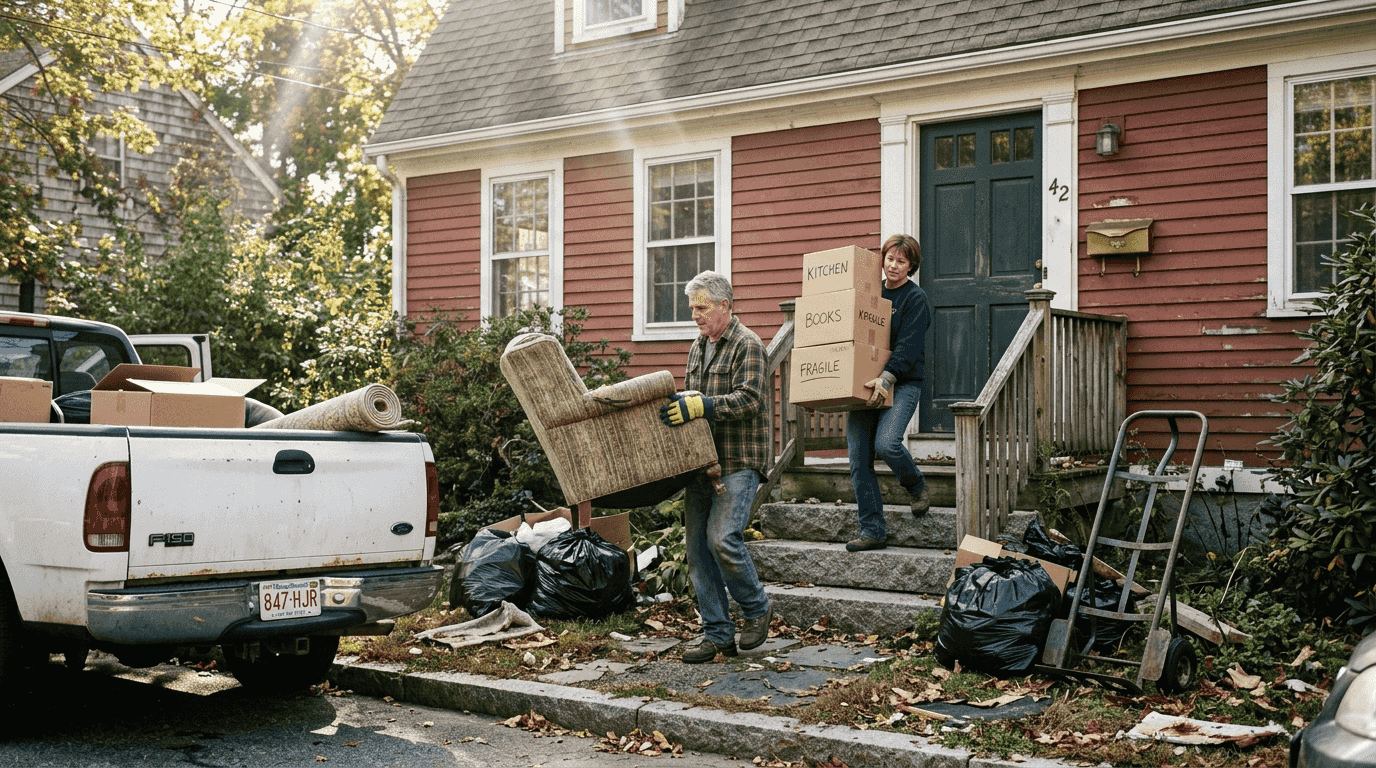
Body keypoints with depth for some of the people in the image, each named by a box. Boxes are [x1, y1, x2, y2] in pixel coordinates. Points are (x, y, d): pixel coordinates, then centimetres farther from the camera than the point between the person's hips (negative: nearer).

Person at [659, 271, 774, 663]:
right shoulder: (698, 346, 18)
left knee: (722, 537, -17)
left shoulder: (747, 344, -8)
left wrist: (700, 406, -29)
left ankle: (757, 608, 8)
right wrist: (676, 404, 8)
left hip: (739, 461, -8)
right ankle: (717, 633, 11)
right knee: (698, 546, 4)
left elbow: (748, 399, -19)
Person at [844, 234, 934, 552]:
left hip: (903, 383, -5)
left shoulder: (916, 299, -2)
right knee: (859, 457, -2)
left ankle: (917, 486, 8)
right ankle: (872, 531, 5)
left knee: (886, 443, -25)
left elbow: (908, 346, -14)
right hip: (866, 385, 5)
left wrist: (886, 378, -27)